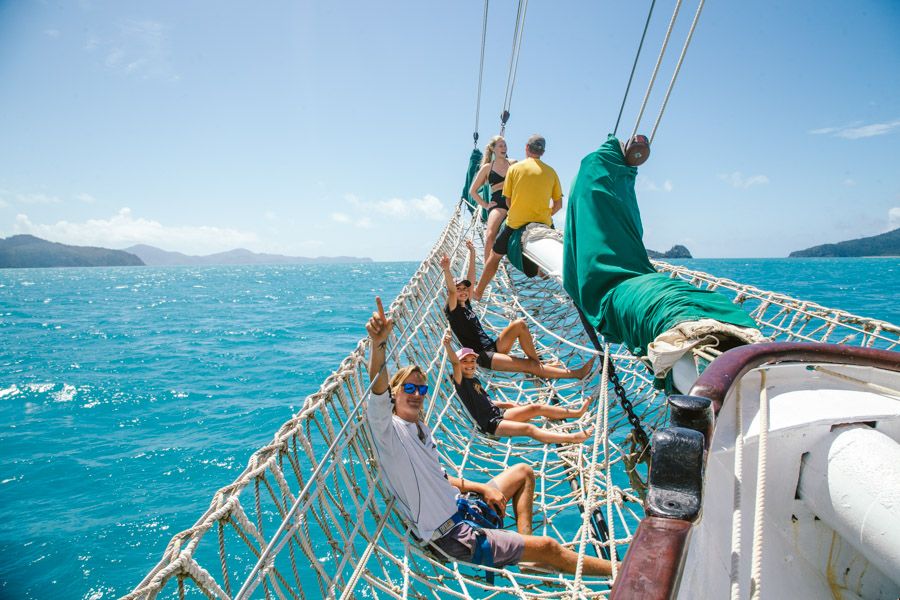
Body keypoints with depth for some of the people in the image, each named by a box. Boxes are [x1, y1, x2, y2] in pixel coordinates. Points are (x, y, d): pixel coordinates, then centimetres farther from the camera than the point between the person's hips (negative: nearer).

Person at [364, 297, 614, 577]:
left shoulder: (420, 428, 10)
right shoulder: (389, 430, -17)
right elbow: (378, 393, -39)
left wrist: (483, 488, 8)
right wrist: (377, 344, -56)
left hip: (460, 507, 10)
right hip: (449, 535, -10)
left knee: (523, 472, 24)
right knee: (548, 547, -10)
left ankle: (526, 551, 15)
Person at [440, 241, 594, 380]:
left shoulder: (466, 304, 13)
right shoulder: (452, 310, -8)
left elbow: (471, 278, 15)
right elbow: (451, 290, -29)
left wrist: (472, 252, 13)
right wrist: (446, 270, -46)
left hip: (494, 347, 8)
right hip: (483, 357, -8)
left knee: (520, 324, -15)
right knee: (530, 366, -18)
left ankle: (538, 362, -7)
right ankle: (575, 374, -14)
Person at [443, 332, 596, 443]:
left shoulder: (475, 380, 16)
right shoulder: (460, 382, -10)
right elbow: (454, 362, -29)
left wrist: (509, 405, 23)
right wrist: (447, 345, -47)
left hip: (498, 414, 9)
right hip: (490, 424, -9)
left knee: (535, 407, -1)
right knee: (528, 428, -26)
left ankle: (577, 412, 7)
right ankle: (573, 438, -39)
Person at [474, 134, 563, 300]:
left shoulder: (515, 168, 0)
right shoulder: (551, 172, 3)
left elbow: (508, 199, 3)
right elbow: (558, 204, 4)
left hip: (516, 223, -1)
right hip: (543, 224, 1)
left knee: (495, 255, 15)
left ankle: (478, 292, 20)